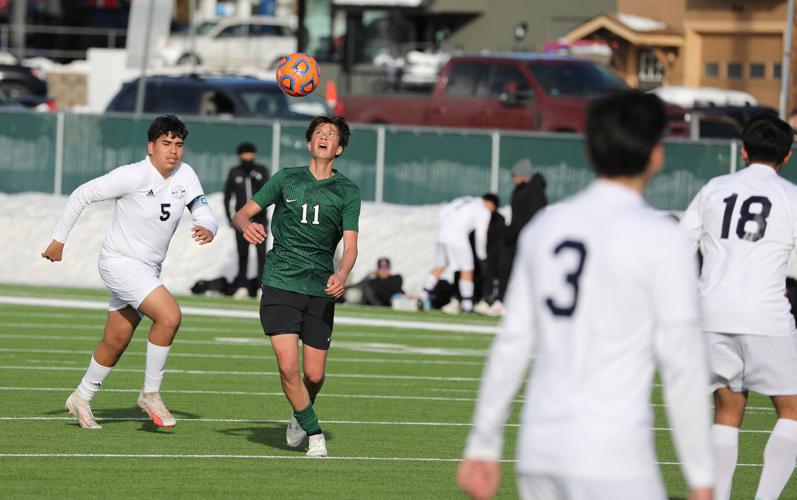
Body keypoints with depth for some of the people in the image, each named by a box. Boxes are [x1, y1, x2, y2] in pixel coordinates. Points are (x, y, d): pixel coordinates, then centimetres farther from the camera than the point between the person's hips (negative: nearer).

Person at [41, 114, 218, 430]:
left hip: (149, 268, 7)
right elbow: (82, 195, -12)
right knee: (169, 315, -24)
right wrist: (59, 240, -7)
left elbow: (204, 214, -1)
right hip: (120, 262, -7)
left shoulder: (185, 175, -1)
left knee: (116, 341, 14)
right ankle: (150, 394, -11)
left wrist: (207, 229, -27)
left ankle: (81, 399, 33)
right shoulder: (134, 176, -19)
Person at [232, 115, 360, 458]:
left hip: (320, 289, 1)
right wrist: (246, 225, -15)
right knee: (288, 367, -15)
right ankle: (314, 433, 1)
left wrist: (342, 274, -24)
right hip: (280, 284, -1)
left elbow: (350, 244, -3)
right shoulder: (286, 179, 8)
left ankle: (300, 416, 34)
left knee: (314, 375, 1)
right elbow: (242, 214, 11)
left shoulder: (347, 192, 5)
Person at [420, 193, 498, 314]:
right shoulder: (484, 211, 2)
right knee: (467, 270, 1)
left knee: (439, 267, 17)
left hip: (443, 234, 7)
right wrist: (482, 255, 12)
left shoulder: (465, 200, 22)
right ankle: (467, 305, 1)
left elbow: (443, 211, 16)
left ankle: (423, 297, 14)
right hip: (457, 237, -7)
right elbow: (480, 236, -1)